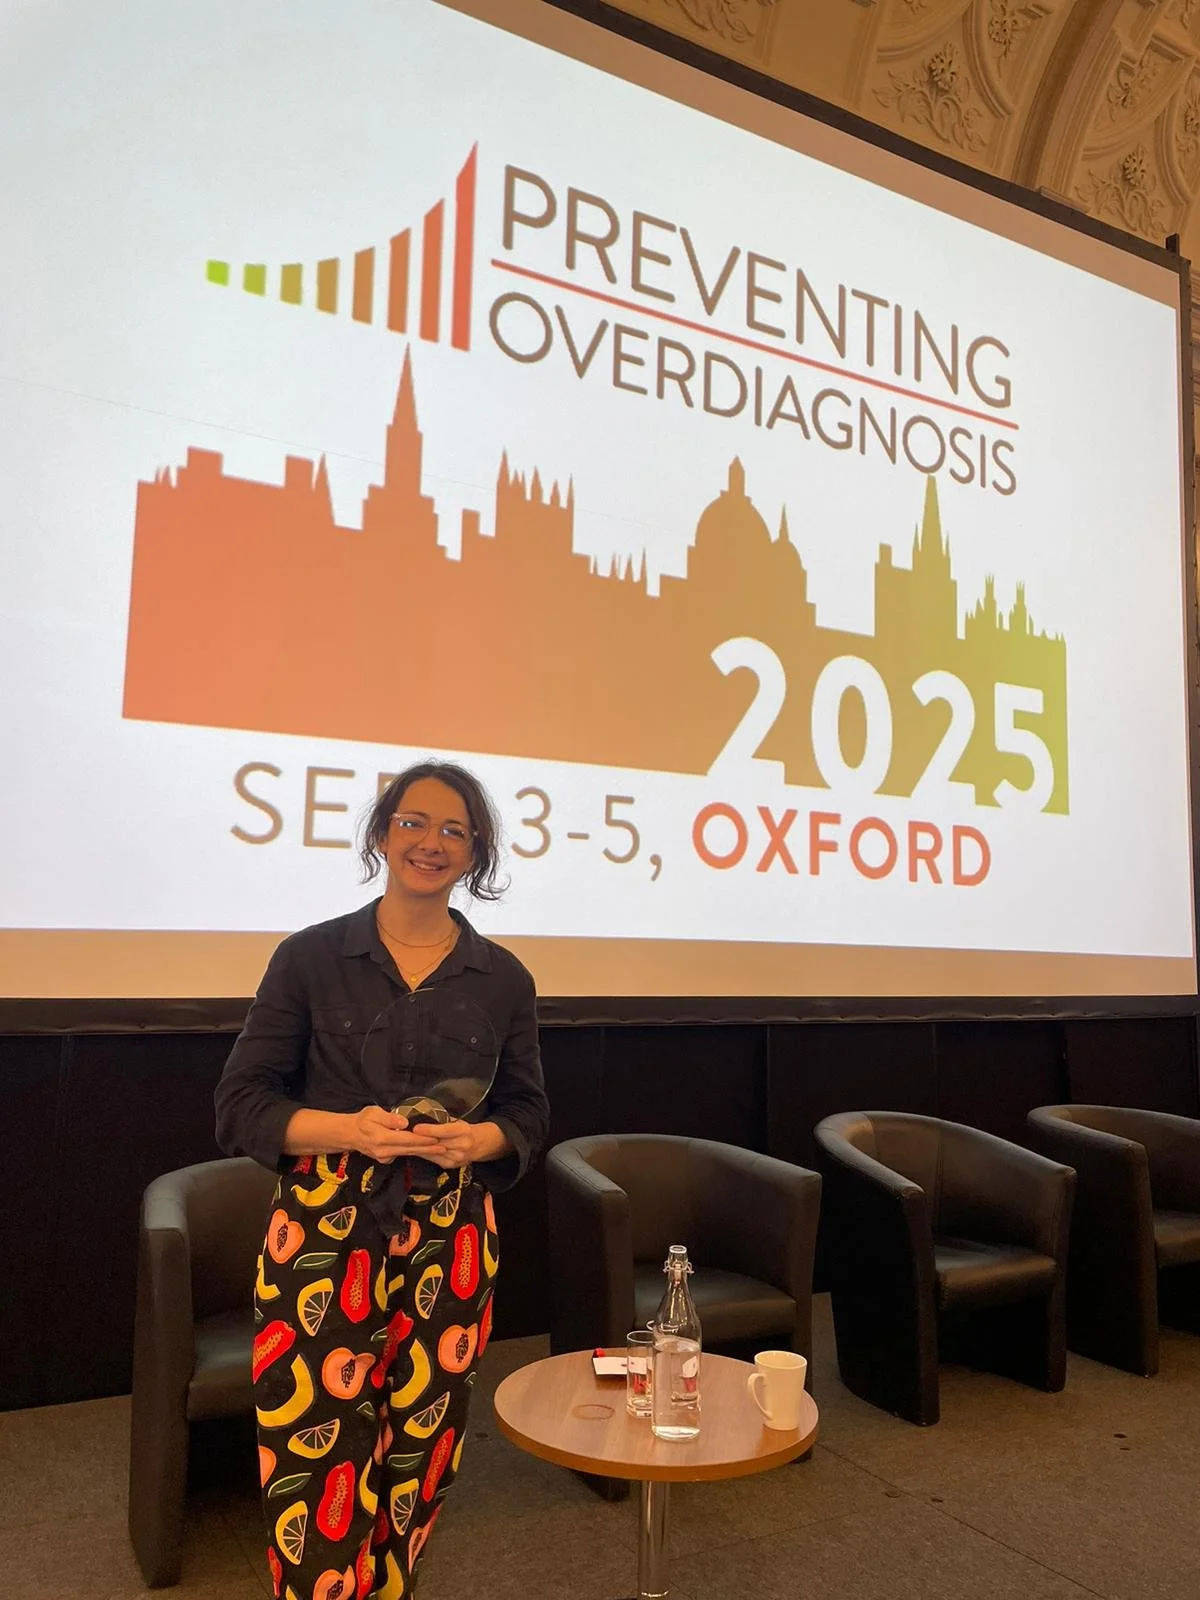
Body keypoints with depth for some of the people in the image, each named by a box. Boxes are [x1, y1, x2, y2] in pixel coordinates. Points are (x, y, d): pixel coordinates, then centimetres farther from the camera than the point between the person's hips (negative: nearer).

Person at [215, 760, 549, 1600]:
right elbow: (240, 1105, -2)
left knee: (418, 1463, 8)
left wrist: (476, 1139, -12)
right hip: (324, 1234, -2)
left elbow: (528, 1113, 10)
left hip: (449, 1241, 2)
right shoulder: (310, 957, -2)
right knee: (317, 1472, -4)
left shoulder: (504, 978, 3)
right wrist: (348, 1128, -18)